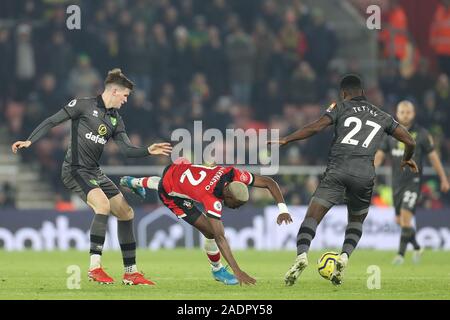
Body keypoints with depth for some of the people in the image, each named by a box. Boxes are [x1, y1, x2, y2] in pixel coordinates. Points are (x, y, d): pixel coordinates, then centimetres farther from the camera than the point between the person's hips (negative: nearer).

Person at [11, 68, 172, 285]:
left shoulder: (115, 119, 12)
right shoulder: (83, 105, -7)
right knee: (103, 204, -30)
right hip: (76, 169, -9)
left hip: (94, 172, 9)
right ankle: (95, 268, -29)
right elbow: (52, 121, -6)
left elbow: (127, 149, 8)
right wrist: (29, 141, -14)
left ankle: (131, 272, 14)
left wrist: (148, 151, -9)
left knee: (126, 213, 6)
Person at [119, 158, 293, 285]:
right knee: (211, 231, -13)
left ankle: (135, 182, 74)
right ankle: (217, 270, 11)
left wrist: (282, 208, -30)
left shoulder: (234, 175, -28)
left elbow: (269, 182, -18)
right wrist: (237, 271, -48)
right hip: (170, 194, -7)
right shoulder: (212, 200, -41)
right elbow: (220, 238, -43)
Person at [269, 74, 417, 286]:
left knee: (312, 217, -6)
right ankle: (344, 257, -2)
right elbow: (410, 141, 24)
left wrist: (285, 140, 3)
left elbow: (316, 127, -2)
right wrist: (407, 159, 44)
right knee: (356, 221, 23)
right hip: (365, 174, 3)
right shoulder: (381, 116, 23)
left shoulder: (341, 108, 14)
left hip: (337, 171, -3)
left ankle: (302, 254, -32)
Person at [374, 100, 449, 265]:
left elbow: (433, 156, 0)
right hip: (397, 182, 5)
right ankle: (417, 248, 32)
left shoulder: (421, 134, -4)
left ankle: (401, 254, -13)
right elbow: (380, 154, 7)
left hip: (413, 181, -5)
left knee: (406, 216, -18)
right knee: (399, 220, 11)